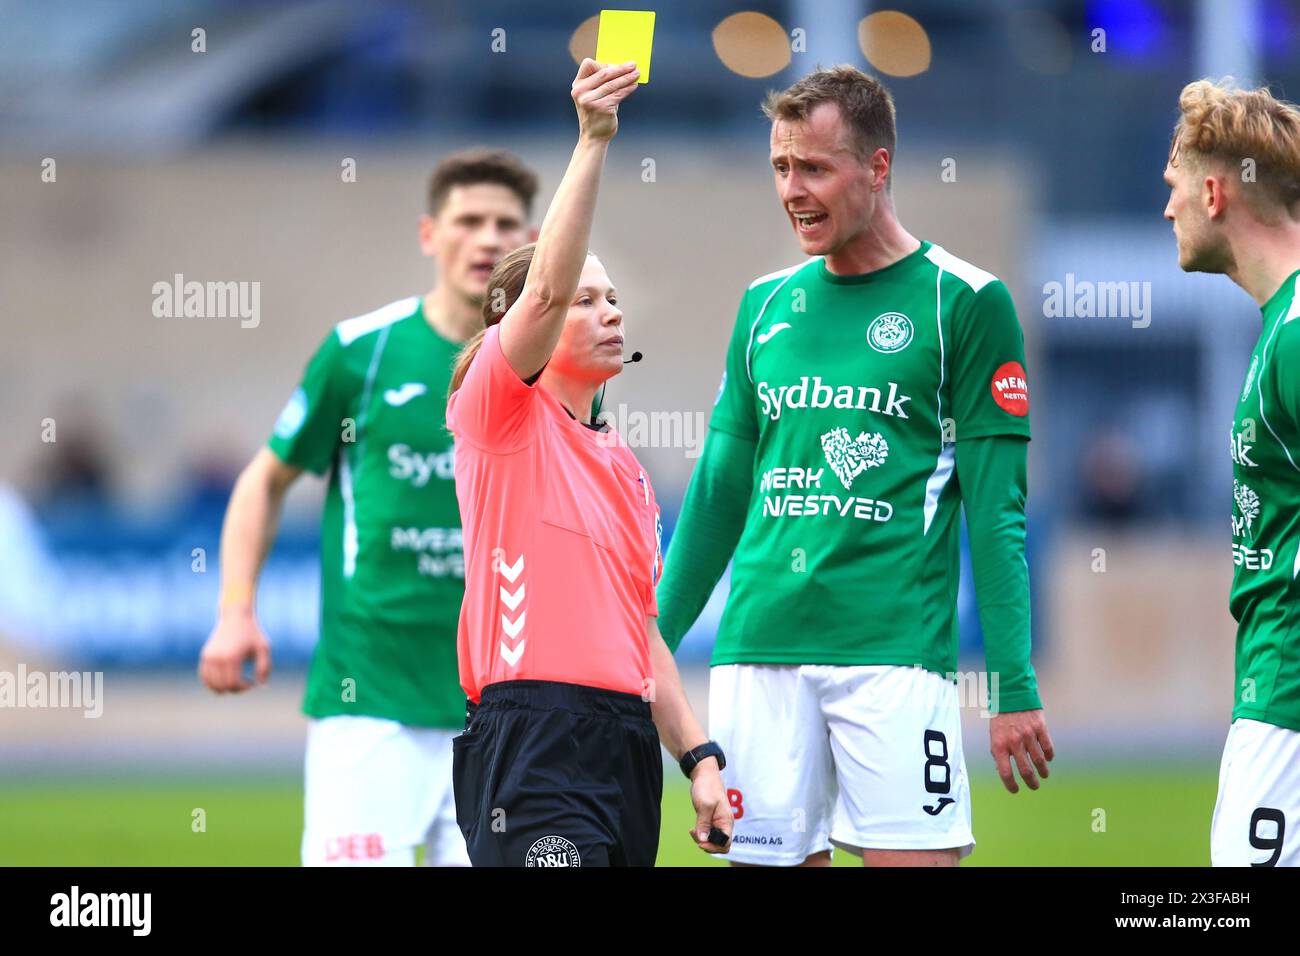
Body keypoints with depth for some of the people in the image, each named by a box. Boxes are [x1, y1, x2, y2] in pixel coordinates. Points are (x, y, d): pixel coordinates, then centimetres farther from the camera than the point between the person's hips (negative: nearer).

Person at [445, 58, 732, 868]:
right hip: (535, 734, -8)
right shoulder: (501, 413, 3)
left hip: (628, 740, 8)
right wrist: (593, 142, -20)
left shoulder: (624, 466, 23)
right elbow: (545, 289, -15)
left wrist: (700, 758, 15)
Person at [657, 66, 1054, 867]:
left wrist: (1015, 686, -9)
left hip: (896, 651, -4)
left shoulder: (964, 303, 0)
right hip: (759, 651, 4)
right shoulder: (766, 305, 14)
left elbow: (996, 509, -4)